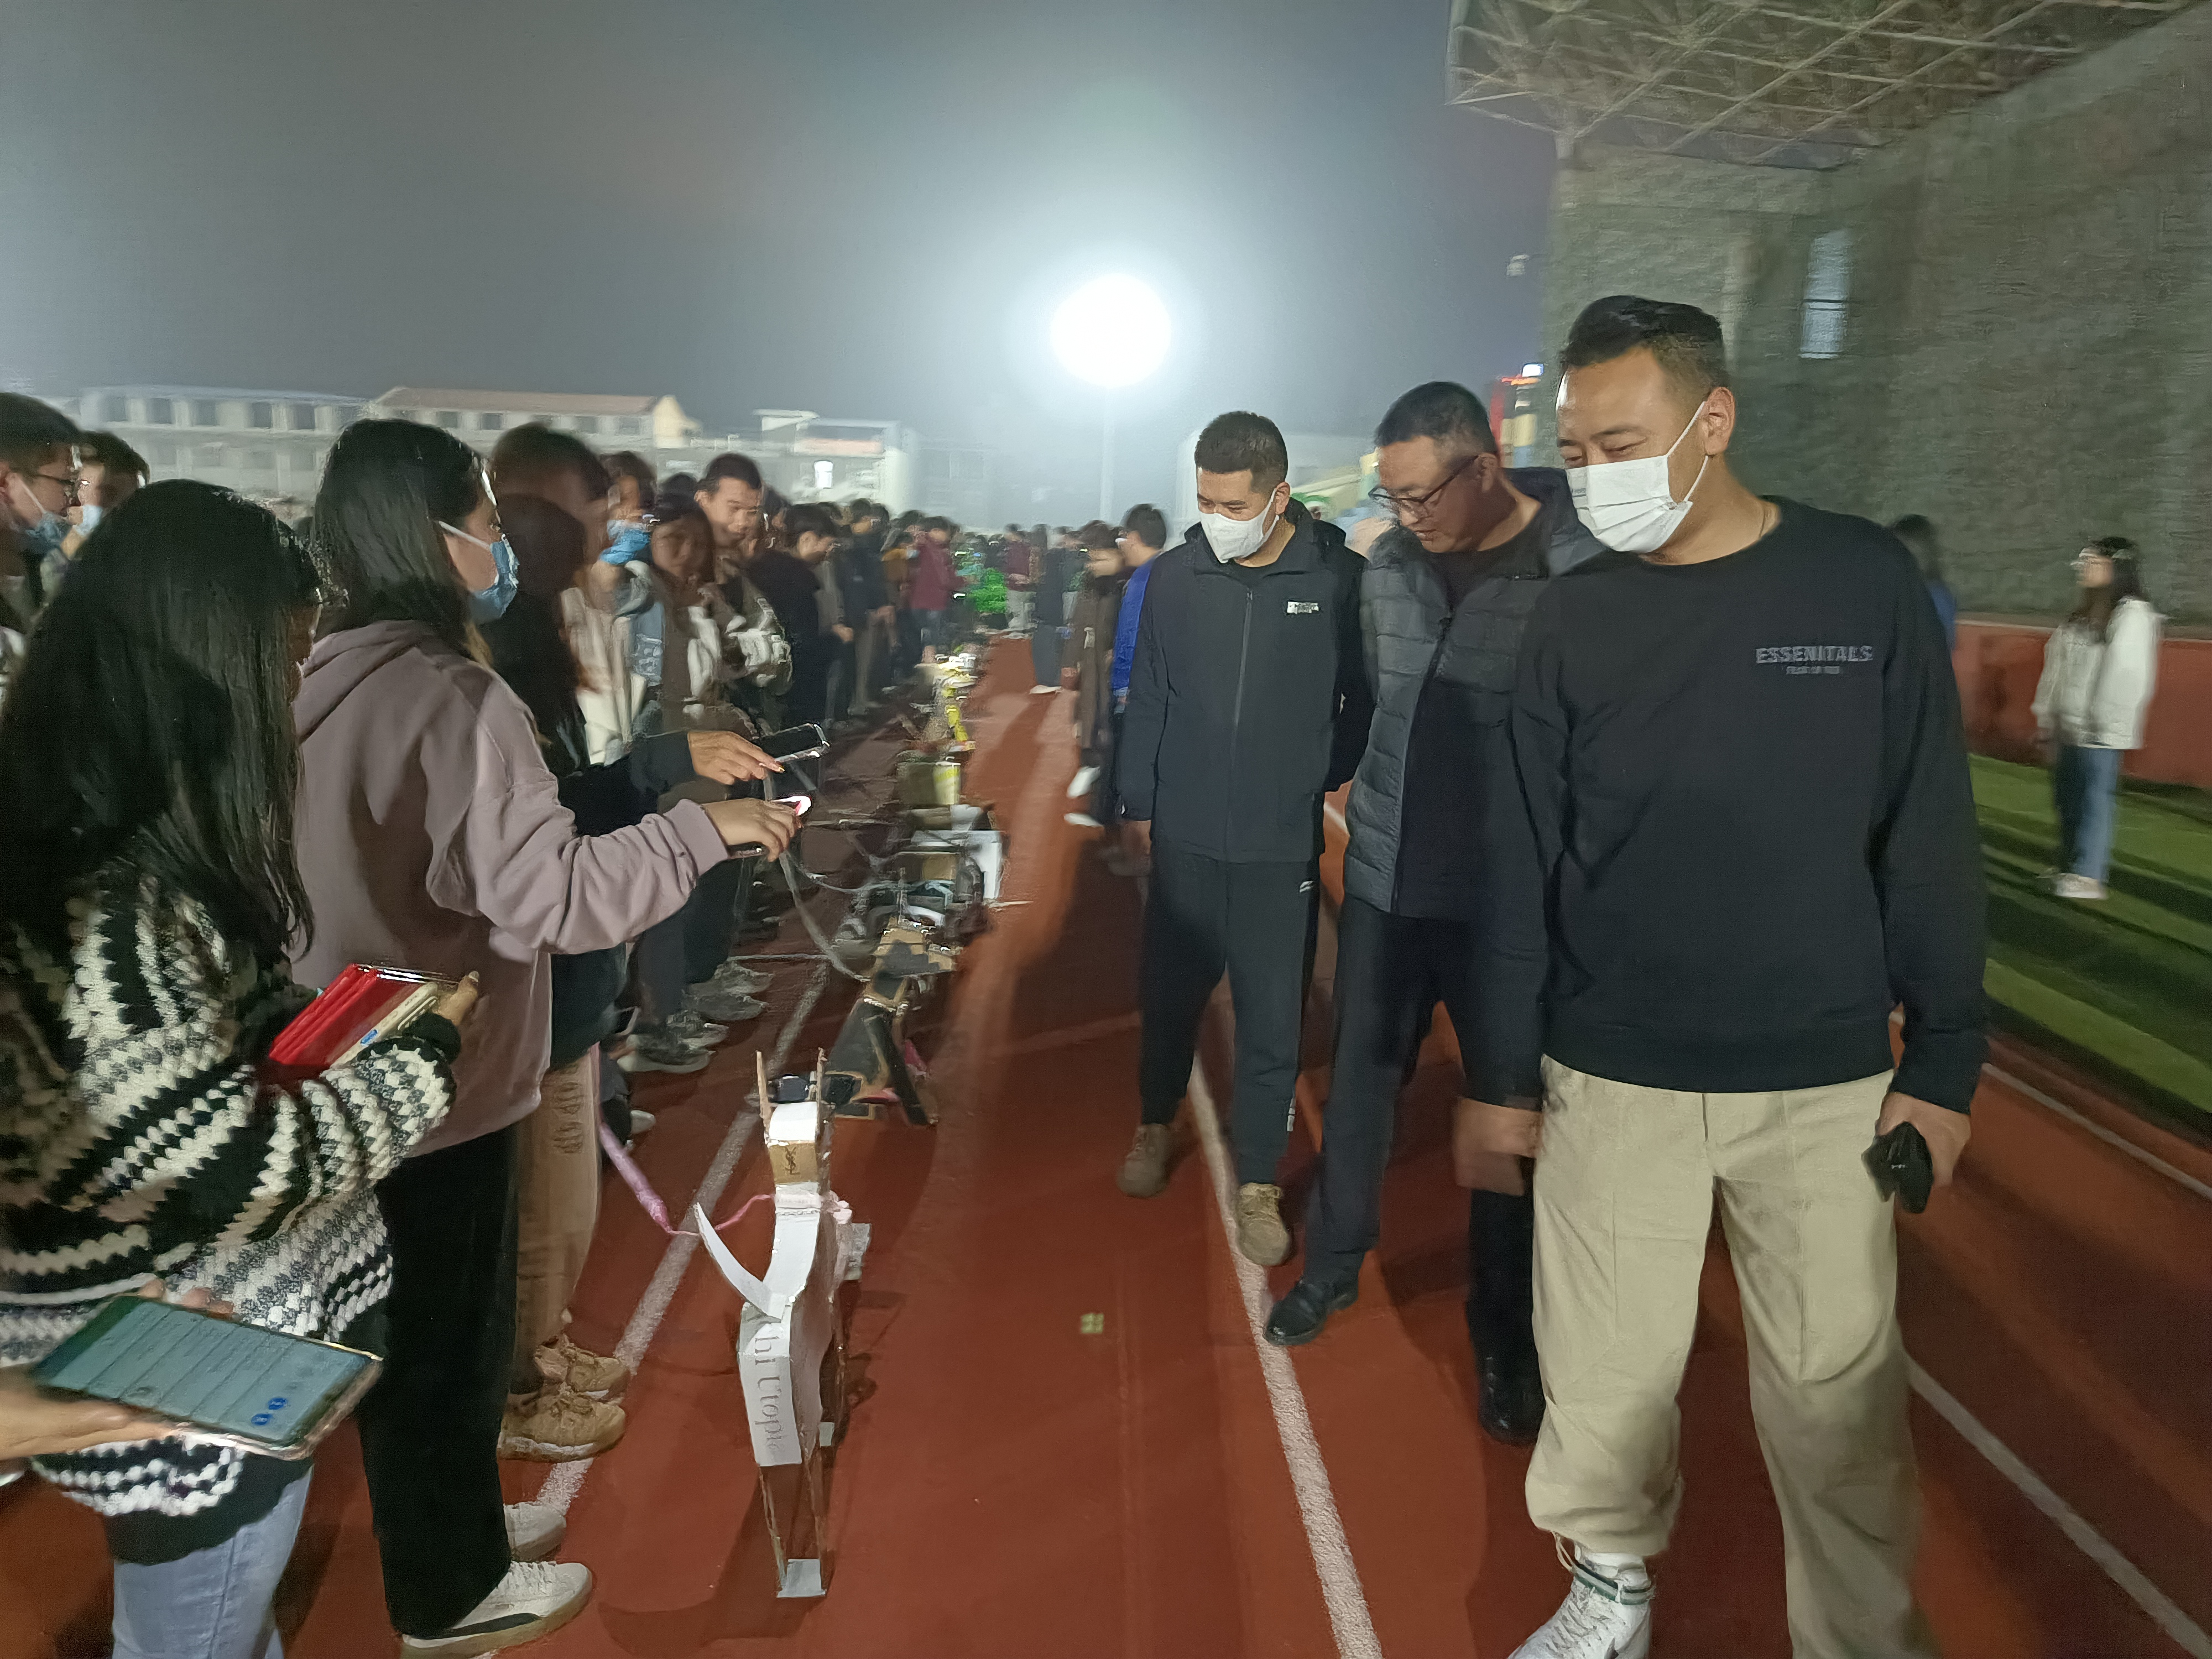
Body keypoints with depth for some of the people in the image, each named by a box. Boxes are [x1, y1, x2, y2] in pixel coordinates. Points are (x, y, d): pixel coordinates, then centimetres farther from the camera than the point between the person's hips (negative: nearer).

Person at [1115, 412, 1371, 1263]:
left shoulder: (1337, 578, -9)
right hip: (1185, 839, 2)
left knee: (1272, 1023, 6)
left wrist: (1323, 779, 1)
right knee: (1170, 995, 17)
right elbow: (1147, 699, 5)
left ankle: (1258, 1182, 24)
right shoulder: (1175, 576, -3)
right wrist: (1139, 803, 7)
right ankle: (1156, 1125, 42)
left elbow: (1362, 702, 1)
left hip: (1283, 845, -2)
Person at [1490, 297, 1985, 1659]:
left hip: (1825, 1085, 0)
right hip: (1611, 1084, 1)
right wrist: (1503, 1074, 3)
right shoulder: (1575, 618, -2)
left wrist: (1945, 1062, 0)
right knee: (1606, 1373, 9)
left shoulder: (1863, 584, -4)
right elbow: (1526, 864, 1)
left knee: (1837, 1390, 8)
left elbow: (1932, 845, 1)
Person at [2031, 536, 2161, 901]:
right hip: (2068, 726, 8)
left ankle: (2088, 876, -1)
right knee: (2067, 799, 12)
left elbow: (2130, 676, -16)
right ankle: (2069, 867, 21)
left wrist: (2109, 723, -18)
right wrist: (2047, 713, 15)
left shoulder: (2132, 615, -11)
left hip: (2100, 733, -8)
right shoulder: (2083, 614, 15)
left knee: (2094, 800, -5)